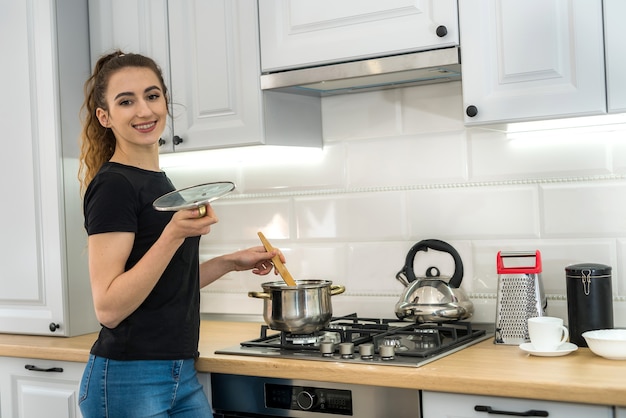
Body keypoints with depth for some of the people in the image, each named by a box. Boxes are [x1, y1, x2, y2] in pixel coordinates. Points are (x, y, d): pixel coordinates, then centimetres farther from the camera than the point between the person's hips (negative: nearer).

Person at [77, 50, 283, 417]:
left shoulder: (157, 181, 11)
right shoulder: (113, 185, -14)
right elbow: (109, 308, -21)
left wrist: (231, 262, 10)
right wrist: (174, 233, -28)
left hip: (182, 374, 8)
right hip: (129, 380, -8)